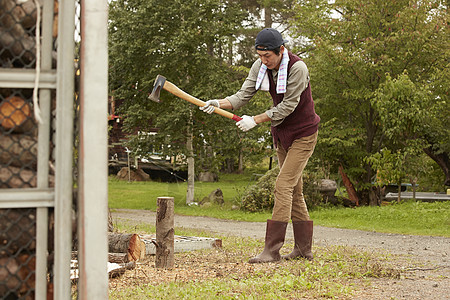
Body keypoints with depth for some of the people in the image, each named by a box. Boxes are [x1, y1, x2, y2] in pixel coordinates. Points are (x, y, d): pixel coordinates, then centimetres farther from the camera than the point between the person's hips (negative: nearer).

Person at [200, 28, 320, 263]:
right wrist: (219, 103, -24)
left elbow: (288, 105, -23)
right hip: (281, 133, 8)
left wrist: (255, 120, -23)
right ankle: (303, 249, 18)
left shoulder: (297, 68, -24)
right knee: (294, 191, 10)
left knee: (283, 186, -16)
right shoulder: (261, 66, -4)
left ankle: (272, 250, -17)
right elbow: (244, 95, -7)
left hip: (302, 134, -8)